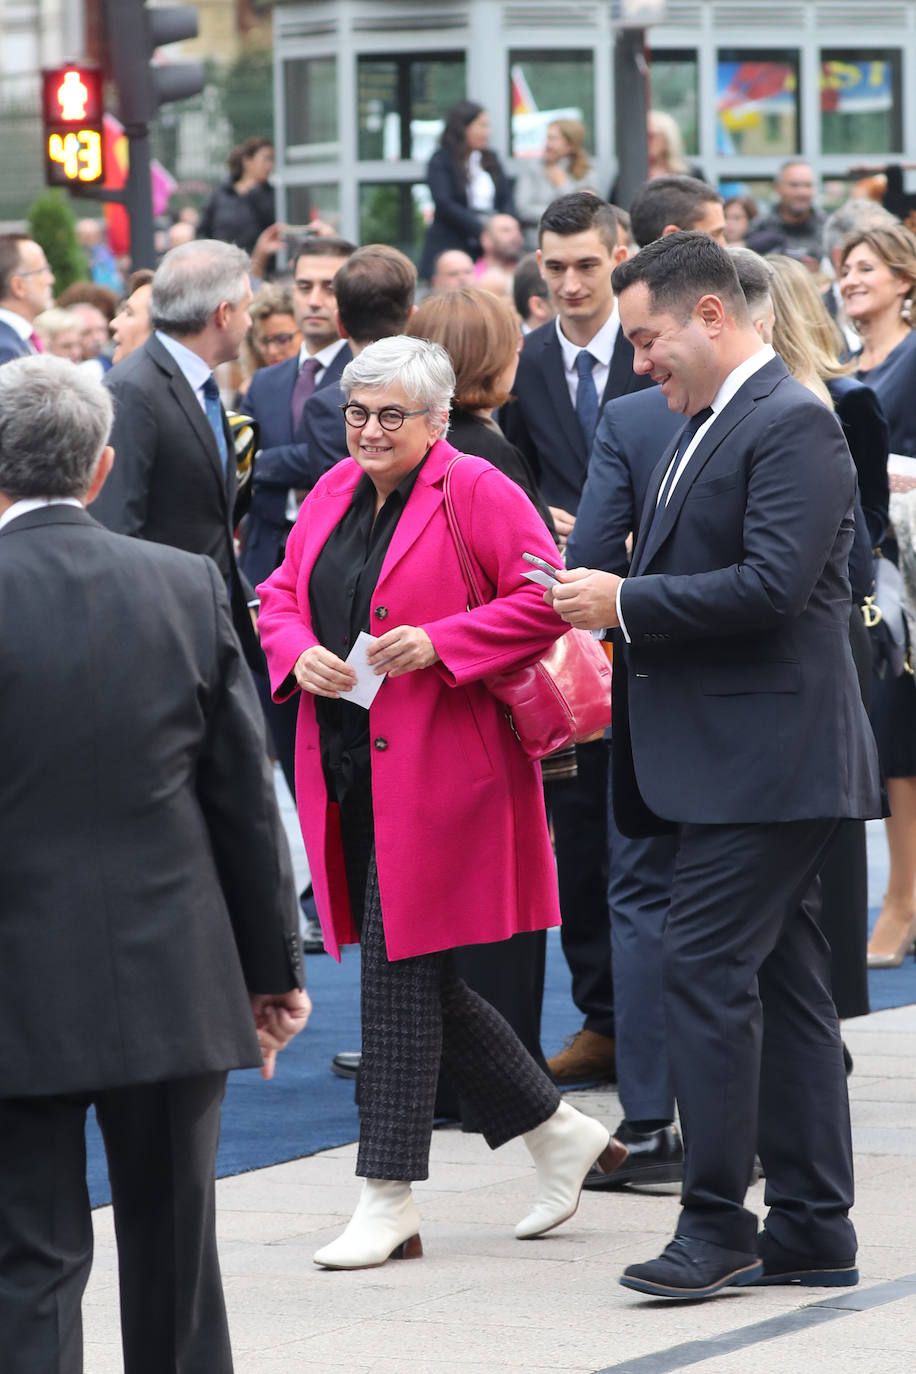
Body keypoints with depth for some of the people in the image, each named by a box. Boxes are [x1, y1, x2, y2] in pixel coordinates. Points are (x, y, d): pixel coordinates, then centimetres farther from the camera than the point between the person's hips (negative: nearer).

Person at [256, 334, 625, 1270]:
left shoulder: (476, 492, -7)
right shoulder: (333, 494, 14)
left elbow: (544, 600, -10)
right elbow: (279, 595, 20)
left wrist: (439, 645, -19)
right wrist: (299, 652, -2)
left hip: (435, 766, -7)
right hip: (344, 768, 8)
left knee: (401, 965, -7)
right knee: (412, 975, 10)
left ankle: (389, 1199, -2)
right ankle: (556, 1133, 25)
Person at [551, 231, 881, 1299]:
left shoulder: (791, 424, -13)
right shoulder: (701, 428, 18)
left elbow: (772, 585, -23)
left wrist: (627, 601, -17)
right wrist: (608, 602, 5)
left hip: (761, 757, -10)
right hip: (727, 759, 10)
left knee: (705, 969, -11)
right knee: (781, 981, 11)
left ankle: (716, 1220, -7)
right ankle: (812, 1230, 14)